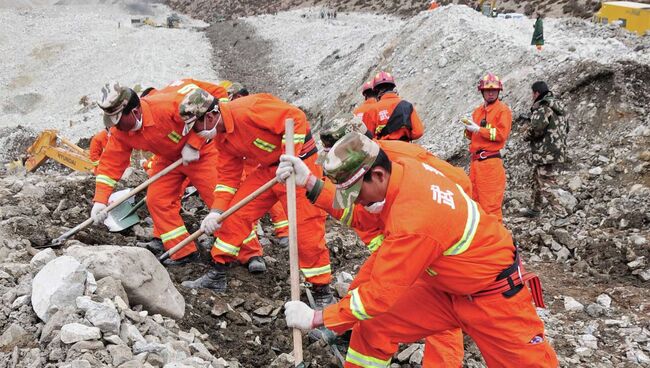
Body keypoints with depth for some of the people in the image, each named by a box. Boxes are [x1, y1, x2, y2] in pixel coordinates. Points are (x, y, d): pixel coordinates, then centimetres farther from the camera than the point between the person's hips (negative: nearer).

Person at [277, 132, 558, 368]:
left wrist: (316, 318, -18)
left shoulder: (413, 220, -37)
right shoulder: (400, 167, -16)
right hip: (444, 286, 8)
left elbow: (381, 293, -27)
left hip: (493, 295, -8)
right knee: (372, 329, 1)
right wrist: (310, 183, -8)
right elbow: (356, 213, 1)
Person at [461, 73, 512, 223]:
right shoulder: (478, 111, 20)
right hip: (475, 160, 8)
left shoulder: (503, 110, -2)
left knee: (490, 203, -10)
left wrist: (478, 129, -13)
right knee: (475, 200, 13)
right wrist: (469, 129, -1)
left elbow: (502, 134, -14)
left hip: (491, 161, -8)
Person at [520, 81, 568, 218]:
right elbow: (566, 128, 22)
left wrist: (527, 136, -9)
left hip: (546, 153, -10)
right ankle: (536, 209, 32)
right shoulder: (558, 107, 15)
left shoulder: (542, 107, -16)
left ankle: (560, 212, -7)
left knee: (547, 185, -7)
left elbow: (536, 128, -28)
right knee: (537, 180, 22)